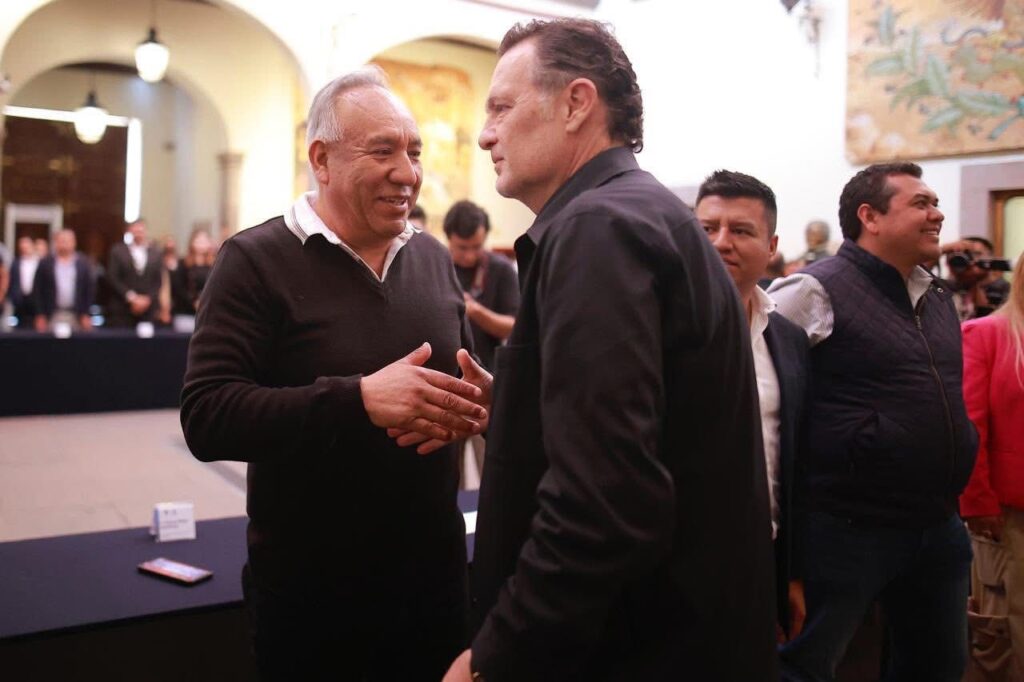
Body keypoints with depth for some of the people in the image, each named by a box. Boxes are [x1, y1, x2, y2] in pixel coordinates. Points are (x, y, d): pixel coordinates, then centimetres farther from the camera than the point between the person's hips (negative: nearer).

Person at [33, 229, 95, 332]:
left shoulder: (83, 263, 5)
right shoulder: (45, 263, 5)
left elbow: (90, 289, 4)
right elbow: (38, 291, 5)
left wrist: (87, 315, -1)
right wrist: (40, 316, -1)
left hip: (77, 316, 0)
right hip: (53, 316, 0)